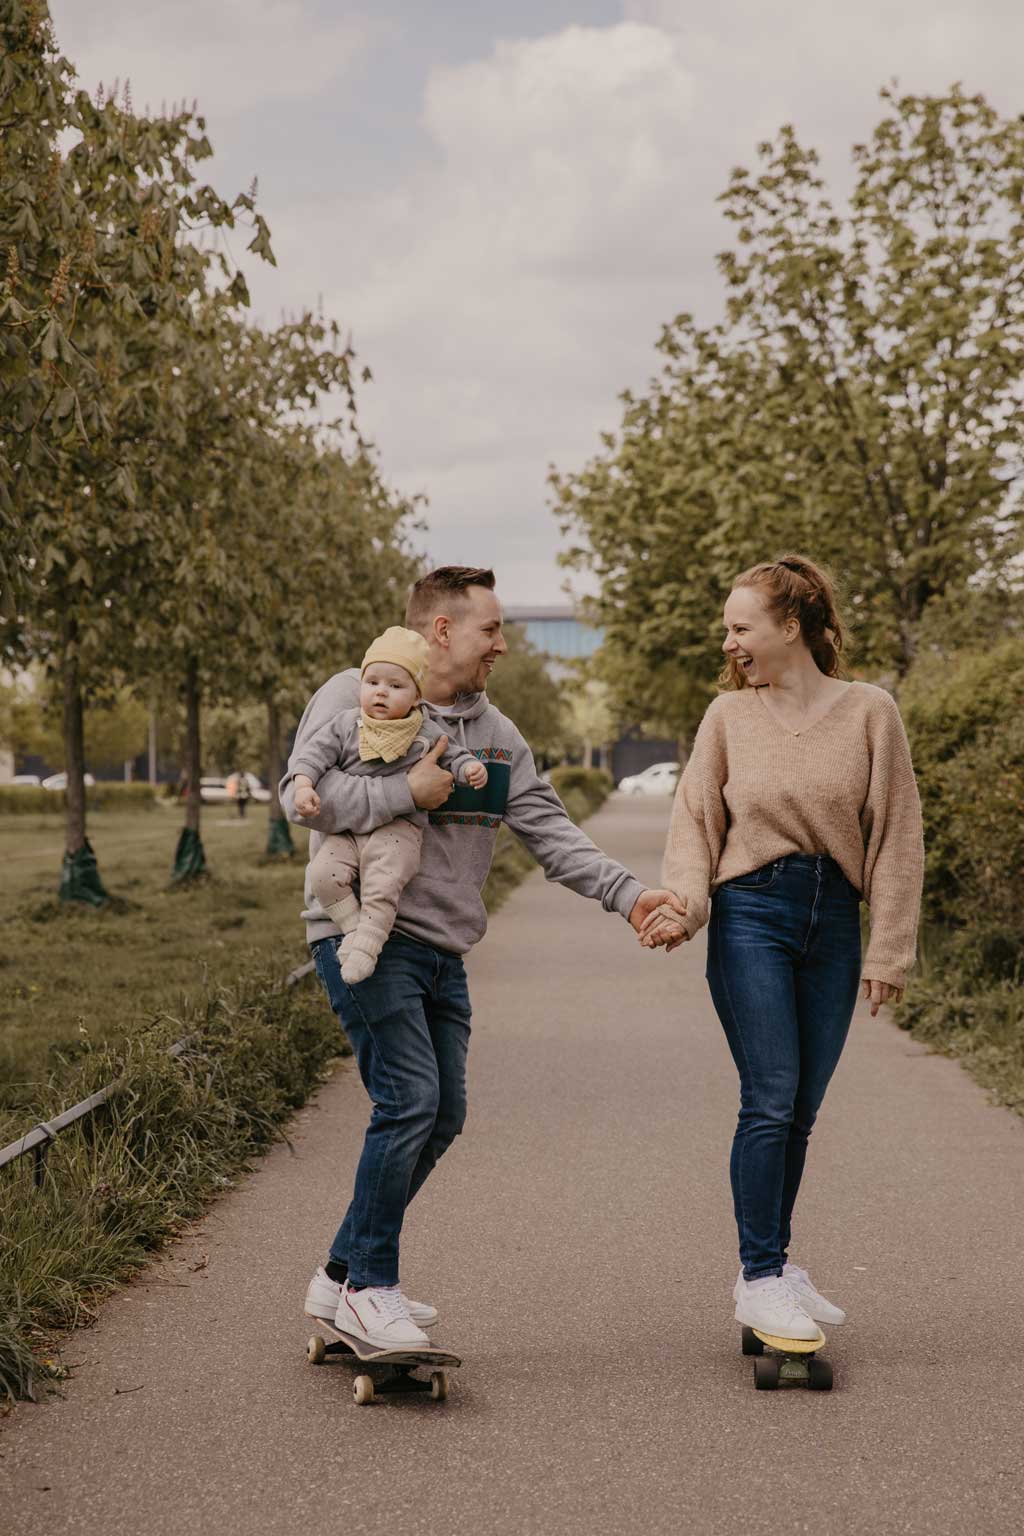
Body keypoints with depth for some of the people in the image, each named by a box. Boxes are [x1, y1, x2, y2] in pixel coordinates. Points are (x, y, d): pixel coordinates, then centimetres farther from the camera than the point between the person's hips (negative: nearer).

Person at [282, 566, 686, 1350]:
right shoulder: (355, 697, -6)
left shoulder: (495, 733, 14)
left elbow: (550, 831, 8)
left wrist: (629, 892, -5)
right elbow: (302, 794, -18)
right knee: (409, 1100, -16)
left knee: (442, 1117, 9)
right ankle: (369, 1287, -3)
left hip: (442, 949, 8)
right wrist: (408, 792, -18)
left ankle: (343, 1275, 22)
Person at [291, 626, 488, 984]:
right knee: (324, 874, -20)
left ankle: (366, 945, -17)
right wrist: (303, 785, -14)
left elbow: (452, 757, 14)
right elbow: (315, 752, 3)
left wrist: (470, 768, -8)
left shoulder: (427, 734, 6)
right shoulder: (347, 724, 7)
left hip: (398, 829, -2)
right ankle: (354, 930, -5)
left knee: (382, 887, -25)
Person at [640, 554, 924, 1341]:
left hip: (834, 921, 1)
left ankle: (777, 1260, 25)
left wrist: (889, 952, -1)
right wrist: (686, 902, -13)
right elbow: (696, 821, 5)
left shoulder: (869, 712, -1)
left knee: (802, 1107, 9)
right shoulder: (729, 715, 2)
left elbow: (896, 837, 1)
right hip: (752, 914, -1)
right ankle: (759, 1279, 5)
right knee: (771, 1100, -6)